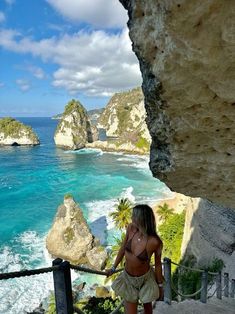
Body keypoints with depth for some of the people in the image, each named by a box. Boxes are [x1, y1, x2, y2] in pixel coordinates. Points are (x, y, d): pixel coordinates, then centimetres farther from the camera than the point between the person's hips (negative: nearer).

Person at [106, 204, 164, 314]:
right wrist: (113, 268, 7)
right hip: (128, 277, 3)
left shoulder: (154, 242, -30)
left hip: (144, 279, -2)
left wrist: (160, 285, 0)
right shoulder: (130, 228, -19)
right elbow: (123, 248, -3)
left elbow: (158, 264, -13)